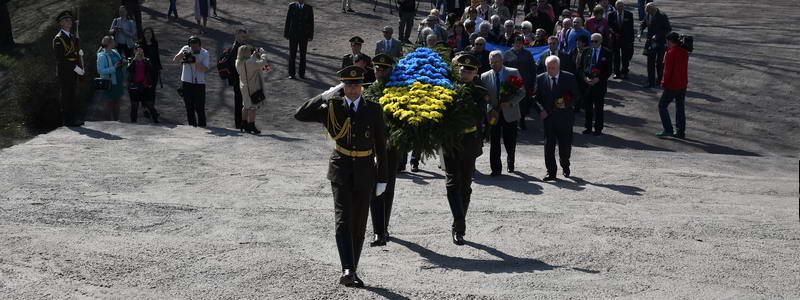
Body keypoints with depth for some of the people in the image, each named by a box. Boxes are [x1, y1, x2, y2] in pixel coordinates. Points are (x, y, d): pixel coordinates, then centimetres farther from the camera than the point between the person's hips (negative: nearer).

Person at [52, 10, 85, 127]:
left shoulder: (73, 37, 16)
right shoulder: (58, 38, -9)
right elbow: (59, 58, -17)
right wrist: (75, 68, -20)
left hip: (74, 71, 7)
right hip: (64, 71, -7)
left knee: (72, 95, 10)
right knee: (65, 95, -3)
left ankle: (74, 118, 13)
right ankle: (67, 119, 0)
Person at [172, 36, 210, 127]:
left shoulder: (204, 53, -4)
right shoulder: (186, 49, 0)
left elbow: (205, 69, -15)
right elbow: (175, 60, -9)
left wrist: (195, 61, -26)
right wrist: (182, 54, -27)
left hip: (199, 83, -2)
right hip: (186, 82, 2)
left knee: (200, 108, -5)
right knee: (190, 108, 7)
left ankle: (202, 127, 1)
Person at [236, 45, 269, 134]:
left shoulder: (238, 62, 2)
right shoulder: (249, 63, -26)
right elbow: (262, 62, -26)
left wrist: (254, 55, 12)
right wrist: (263, 53, -10)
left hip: (244, 86, 9)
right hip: (252, 88, -9)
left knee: (246, 107, 19)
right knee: (253, 107, -1)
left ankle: (244, 126, 25)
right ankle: (251, 127, 1)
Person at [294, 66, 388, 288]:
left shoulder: (374, 109, 2)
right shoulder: (332, 108, 0)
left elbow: (381, 146, 4)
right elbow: (300, 115, -10)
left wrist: (382, 178, 2)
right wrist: (325, 96, -13)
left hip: (365, 172, 2)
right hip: (341, 171, -2)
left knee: (359, 225, 7)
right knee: (344, 221, -15)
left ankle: (350, 272, 18)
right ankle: (348, 271, -23)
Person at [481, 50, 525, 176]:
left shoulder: (513, 73, 1)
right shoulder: (485, 77, 4)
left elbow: (521, 92, 1)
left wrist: (510, 102, -15)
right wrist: (491, 109, -11)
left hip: (510, 113, -1)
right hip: (493, 114, 1)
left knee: (510, 142, 5)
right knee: (494, 143, -1)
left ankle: (510, 161, 34)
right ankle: (496, 168, 10)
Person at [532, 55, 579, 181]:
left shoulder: (569, 78, 0)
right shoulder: (540, 79, 4)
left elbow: (575, 95, 2)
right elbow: (536, 97, 6)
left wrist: (566, 104, -16)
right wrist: (541, 110, -10)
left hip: (565, 118, -1)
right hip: (548, 117, 1)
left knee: (565, 145, 6)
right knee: (549, 146, -2)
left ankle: (565, 166, 34)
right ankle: (551, 172, 4)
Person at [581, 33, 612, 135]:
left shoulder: (606, 53, -3)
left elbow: (609, 70, -4)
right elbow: (584, 66, 9)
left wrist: (598, 79, -14)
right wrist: (586, 77, -8)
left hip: (600, 83, -3)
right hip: (588, 83, 3)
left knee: (598, 107, 3)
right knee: (588, 106, 6)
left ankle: (598, 128, 12)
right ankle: (588, 128, 16)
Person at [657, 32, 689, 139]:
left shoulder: (671, 53, -16)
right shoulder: (685, 52, 7)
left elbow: (668, 70, -17)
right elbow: (684, 68, 14)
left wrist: (664, 82, -7)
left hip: (672, 86, -7)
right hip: (683, 85, 8)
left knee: (662, 106, 4)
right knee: (680, 108, 12)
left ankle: (668, 130, -3)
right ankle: (681, 132, 14)